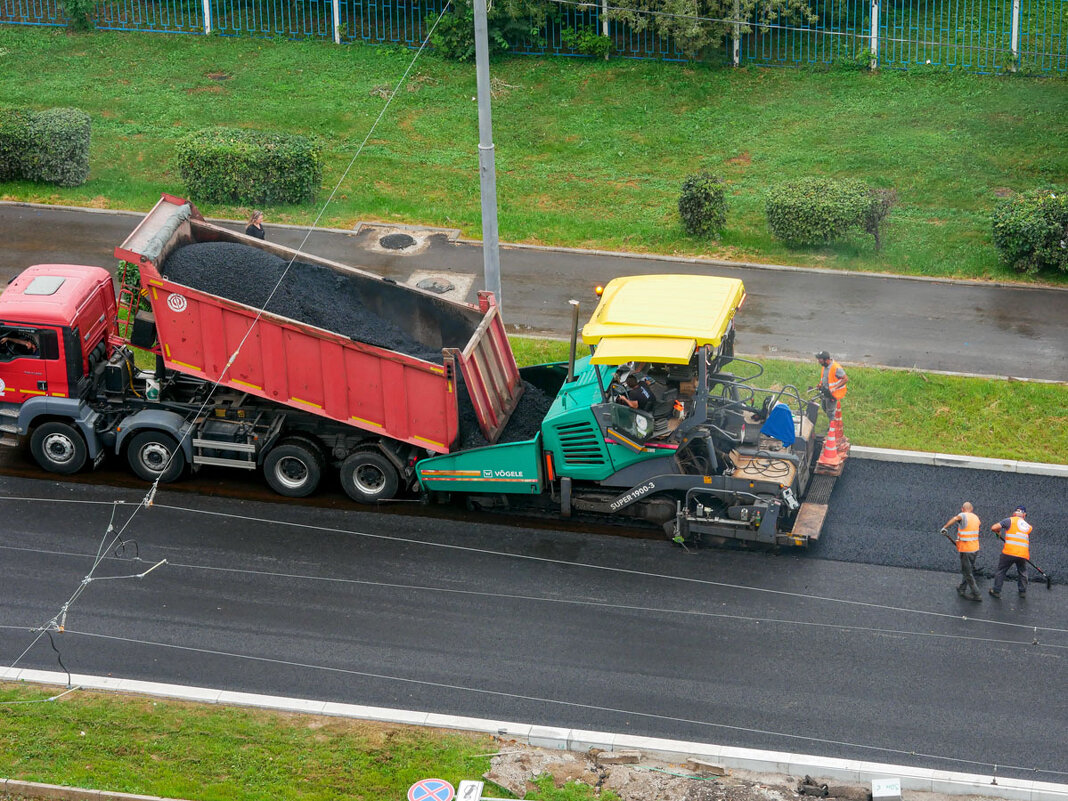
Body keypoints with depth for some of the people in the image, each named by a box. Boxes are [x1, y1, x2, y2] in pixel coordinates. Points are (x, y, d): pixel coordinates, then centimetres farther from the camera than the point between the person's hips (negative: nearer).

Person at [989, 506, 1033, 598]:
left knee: (1001, 571, 12)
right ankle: (1023, 591, 28)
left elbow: (994, 528, -3)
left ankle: (996, 591, 17)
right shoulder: (1028, 526, 16)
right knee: (1022, 572, 25)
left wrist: (998, 532, 18)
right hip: (1023, 554, 3)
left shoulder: (1010, 520, 2)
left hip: (1009, 552, -3)